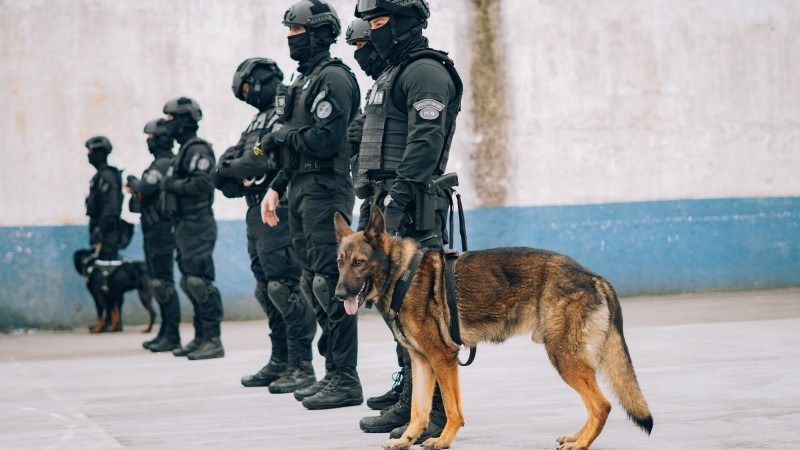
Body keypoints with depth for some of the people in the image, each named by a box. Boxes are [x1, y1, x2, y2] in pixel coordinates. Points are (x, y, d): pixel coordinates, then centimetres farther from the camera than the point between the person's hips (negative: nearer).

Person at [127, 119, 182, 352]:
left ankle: (172, 336, -10)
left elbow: (145, 188, -27)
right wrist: (136, 188, 4)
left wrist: (133, 182, -7)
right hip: (153, 232, 11)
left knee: (163, 283, -10)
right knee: (157, 283, 14)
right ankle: (165, 333, 20)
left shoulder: (164, 164, -15)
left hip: (161, 230, -11)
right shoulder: (161, 162, 17)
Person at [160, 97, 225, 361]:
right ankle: (201, 338, 18)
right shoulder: (184, 150, 20)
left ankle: (213, 341, -12)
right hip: (185, 226, 10)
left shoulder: (197, 149, -11)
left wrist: (172, 185, -15)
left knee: (199, 281, -13)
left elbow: (203, 183, -23)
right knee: (190, 283, 12)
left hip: (198, 225, -10)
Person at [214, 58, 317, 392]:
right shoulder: (261, 120, 21)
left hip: (278, 213, -10)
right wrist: (232, 171, -2)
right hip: (258, 214, 10)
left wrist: (230, 168, -7)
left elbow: (268, 159, -21)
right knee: (267, 290, 13)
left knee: (285, 287, -12)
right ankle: (280, 362, 21)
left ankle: (301, 367, -10)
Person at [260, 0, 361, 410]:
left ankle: (346, 381, -11)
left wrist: (280, 137, -7)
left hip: (325, 192, -10)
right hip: (301, 193, 10)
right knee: (313, 284, 11)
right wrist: (276, 187, 16)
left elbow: (324, 140, -21)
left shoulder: (332, 78, -11)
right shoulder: (305, 80, 20)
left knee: (330, 283, -12)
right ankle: (333, 374, 17)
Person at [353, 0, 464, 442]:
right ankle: (411, 401, 18)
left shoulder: (426, 71, -10)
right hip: (389, 206, 10)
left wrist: (398, 199, -24)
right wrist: (373, 198, 22)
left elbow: (424, 141, -20)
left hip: (413, 208, -10)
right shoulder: (392, 73, 23)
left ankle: (439, 409, -9)